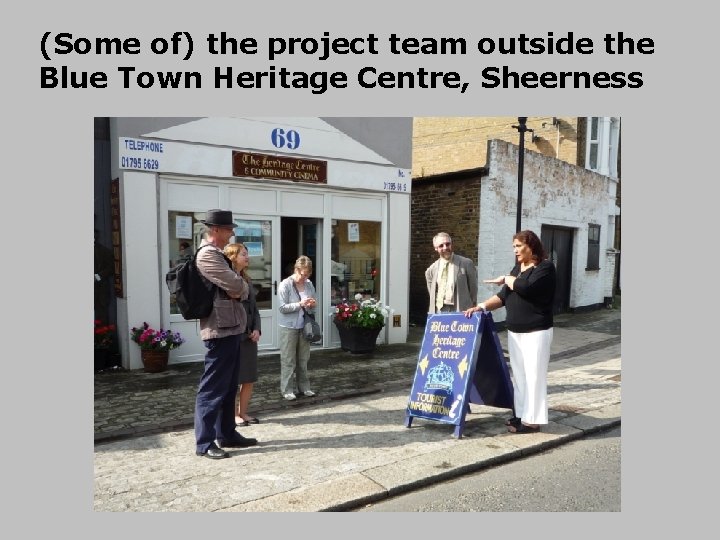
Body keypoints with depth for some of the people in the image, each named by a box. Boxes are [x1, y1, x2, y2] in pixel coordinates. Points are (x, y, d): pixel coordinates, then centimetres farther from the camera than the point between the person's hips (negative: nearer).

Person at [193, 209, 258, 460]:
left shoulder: (216, 254, 19)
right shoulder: (207, 255, -14)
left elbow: (238, 289, 17)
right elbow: (237, 286, -20)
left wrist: (238, 289, -5)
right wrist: (241, 287, 2)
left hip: (229, 328, 10)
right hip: (220, 329, -10)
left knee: (228, 387, 16)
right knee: (213, 388, -3)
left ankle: (226, 434, 26)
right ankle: (205, 442, 6)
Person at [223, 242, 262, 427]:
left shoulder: (247, 280, 13)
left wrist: (257, 329, 0)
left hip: (249, 336, 7)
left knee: (250, 378, 12)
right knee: (234, 378, 4)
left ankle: (243, 412, 24)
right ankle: (234, 414, 17)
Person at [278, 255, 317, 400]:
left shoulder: (309, 284, 5)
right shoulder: (285, 284, -9)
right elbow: (282, 308, -13)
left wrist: (312, 305, -9)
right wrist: (300, 304, -22)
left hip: (304, 327, 5)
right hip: (289, 327, -4)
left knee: (303, 359, 12)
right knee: (288, 360, 2)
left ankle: (304, 387, 23)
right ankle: (287, 389, 11)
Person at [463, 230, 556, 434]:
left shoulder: (545, 267, -10)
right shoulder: (517, 268, 14)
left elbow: (526, 288, -26)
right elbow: (504, 296, 12)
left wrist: (506, 279, -8)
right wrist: (482, 306, -1)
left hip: (536, 332, -7)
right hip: (514, 332, 8)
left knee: (533, 375, -2)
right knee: (519, 375, 12)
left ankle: (532, 420, 5)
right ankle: (520, 413, 21)